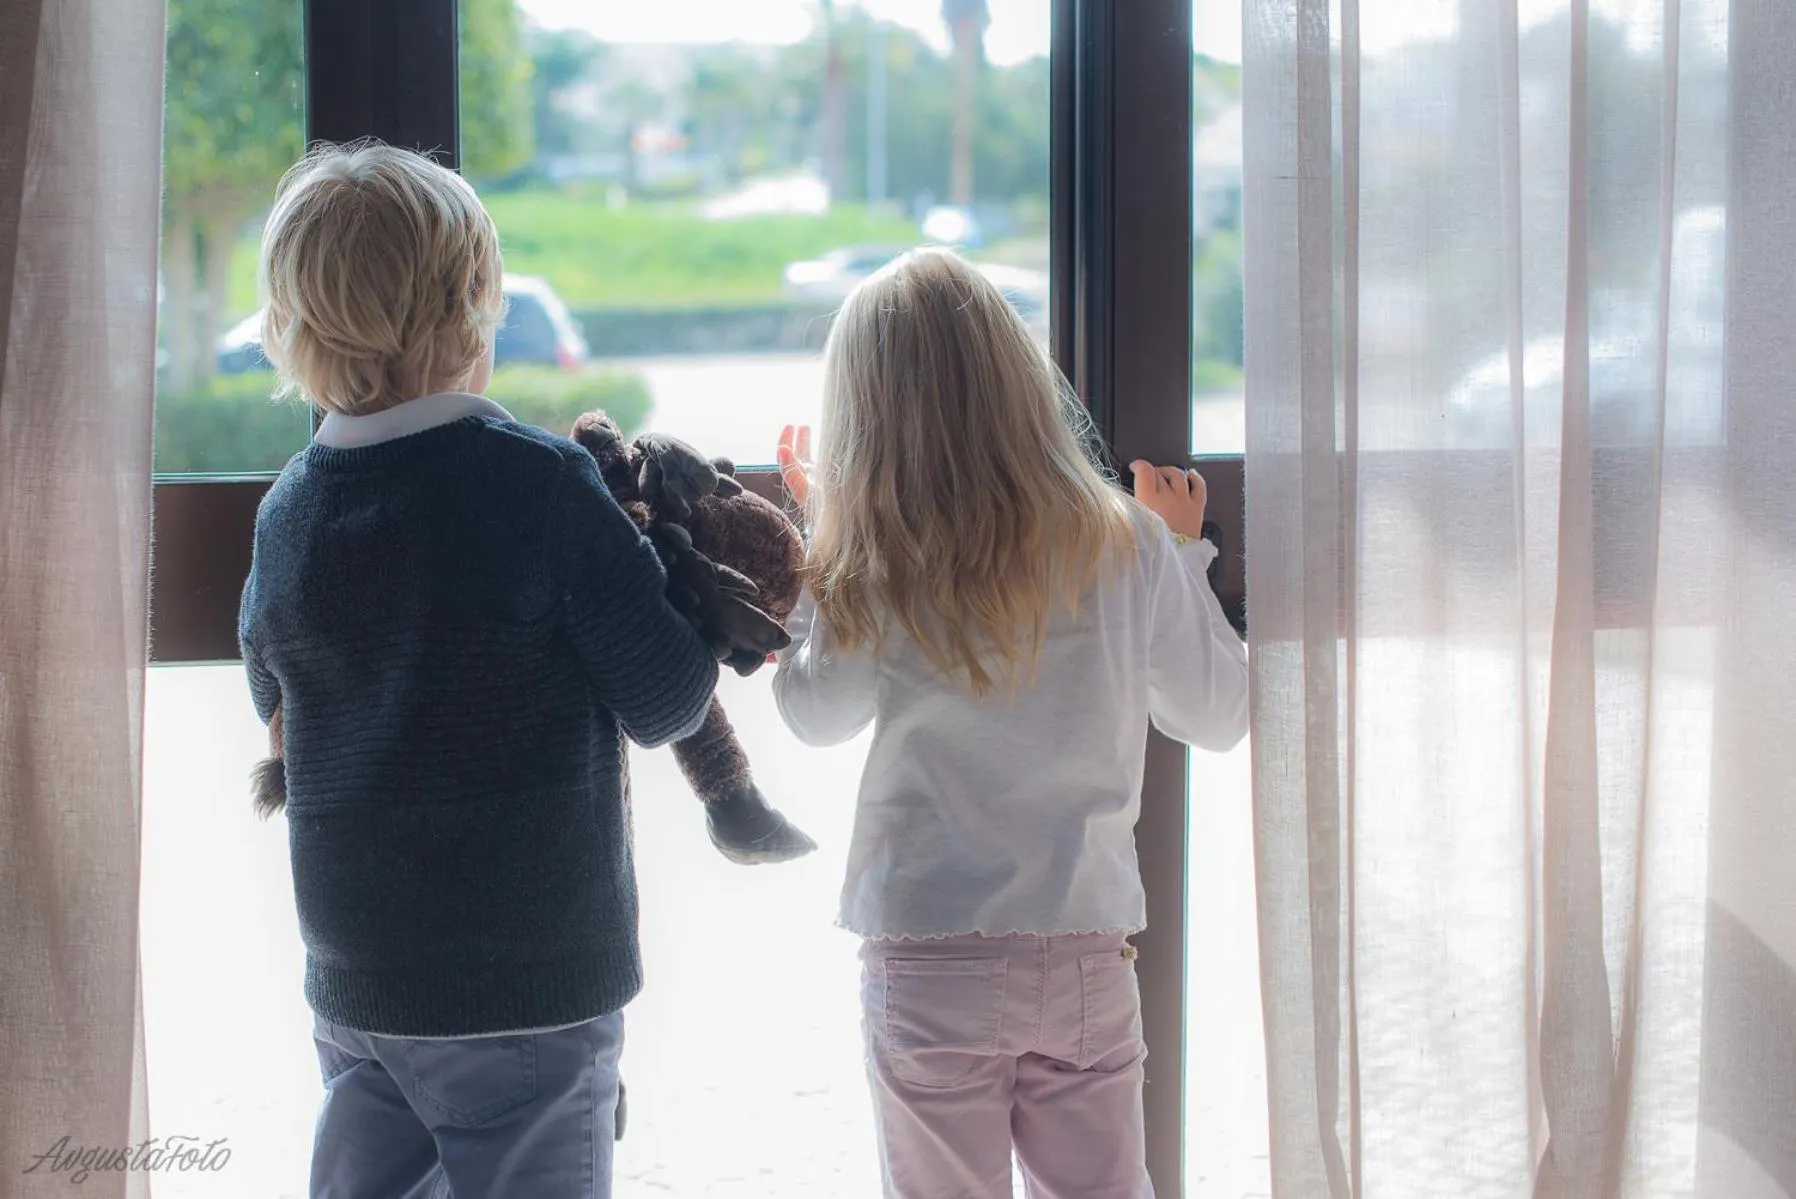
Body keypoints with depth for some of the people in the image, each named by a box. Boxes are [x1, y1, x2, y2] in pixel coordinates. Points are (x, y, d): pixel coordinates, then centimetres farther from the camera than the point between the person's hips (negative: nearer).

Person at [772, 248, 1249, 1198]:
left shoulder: (877, 566, -12)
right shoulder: (1124, 543, -6)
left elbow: (814, 714, 5)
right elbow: (1218, 716, 5)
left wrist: (821, 527, 10)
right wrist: (1184, 553, 18)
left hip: (930, 965, -2)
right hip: (1088, 954, 2)